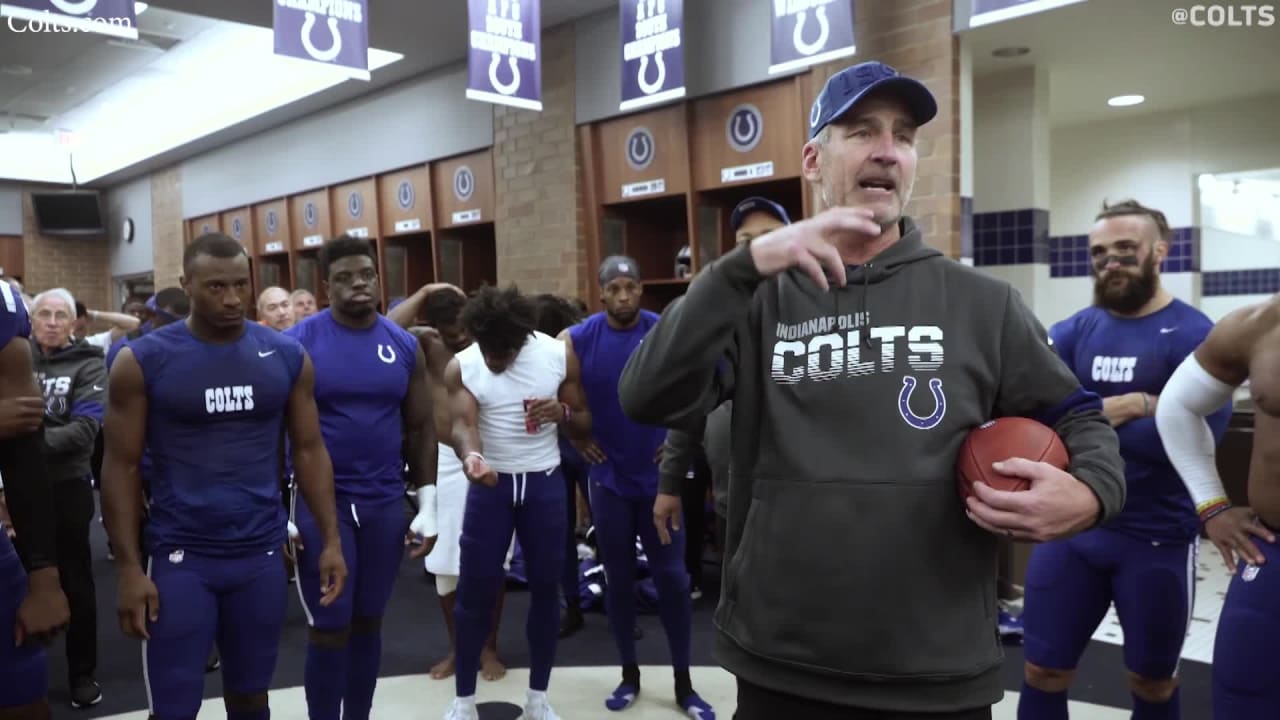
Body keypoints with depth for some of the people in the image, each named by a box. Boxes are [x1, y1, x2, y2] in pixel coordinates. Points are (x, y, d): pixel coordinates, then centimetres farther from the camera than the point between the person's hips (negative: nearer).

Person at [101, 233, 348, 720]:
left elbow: (309, 451, 5)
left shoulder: (288, 356, 0)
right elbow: (122, 467, -3)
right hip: (179, 557, -2)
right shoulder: (142, 360, -7)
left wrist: (331, 539, 1)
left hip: (262, 555, 2)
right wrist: (129, 568, -7)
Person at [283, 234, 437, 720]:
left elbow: (421, 429, 7)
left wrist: (427, 504, 2)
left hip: (386, 504, 3)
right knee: (330, 629, 3)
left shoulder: (404, 345, 3)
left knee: (368, 623, 15)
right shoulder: (298, 343, -6)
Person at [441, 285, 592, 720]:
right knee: (474, 591, 2)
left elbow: (585, 423, -1)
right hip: (491, 484, 0)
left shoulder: (560, 355, -8)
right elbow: (463, 424, -20)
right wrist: (470, 457, -43)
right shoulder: (461, 367, -9)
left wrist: (563, 412, -24)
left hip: (545, 482, 1)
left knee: (545, 588, 8)